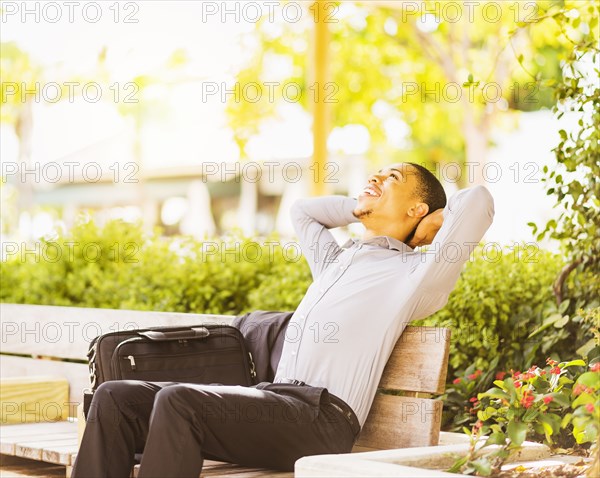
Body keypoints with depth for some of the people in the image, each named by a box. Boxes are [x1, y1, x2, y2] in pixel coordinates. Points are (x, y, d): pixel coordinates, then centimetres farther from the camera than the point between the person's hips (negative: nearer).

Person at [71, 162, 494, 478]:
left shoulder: (414, 273, 8)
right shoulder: (335, 260, 31)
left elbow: (478, 200, -3)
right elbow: (303, 209, 48)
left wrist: (428, 226, 15)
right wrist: (365, 209, 38)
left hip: (323, 417, -8)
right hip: (272, 400, 8)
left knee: (178, 400, -32)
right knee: (115, 398, -9)